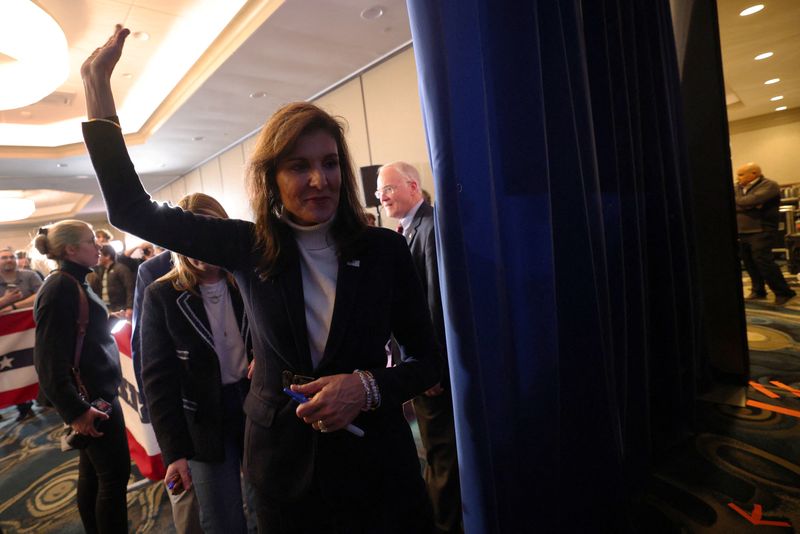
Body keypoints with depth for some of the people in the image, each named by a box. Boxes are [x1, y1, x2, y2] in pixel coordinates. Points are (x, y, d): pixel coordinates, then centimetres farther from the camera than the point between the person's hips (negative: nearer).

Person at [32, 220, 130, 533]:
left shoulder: (73, 283, 12)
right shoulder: (60, 288, -17)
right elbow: (49, 359, -21)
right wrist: (74, 410, -21)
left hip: (94, 392, 9)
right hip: (91, 397, -9)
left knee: (92, 472, 18)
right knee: (115, 474, -1)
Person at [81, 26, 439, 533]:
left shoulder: (384, 249, -11)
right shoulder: (249, 247, -6)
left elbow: (429, 360, -5)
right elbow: (133, 209, -1)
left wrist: (367, 386, -23)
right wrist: (97, 81, -2)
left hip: (375, 459, -1)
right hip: (285, 464, 2)